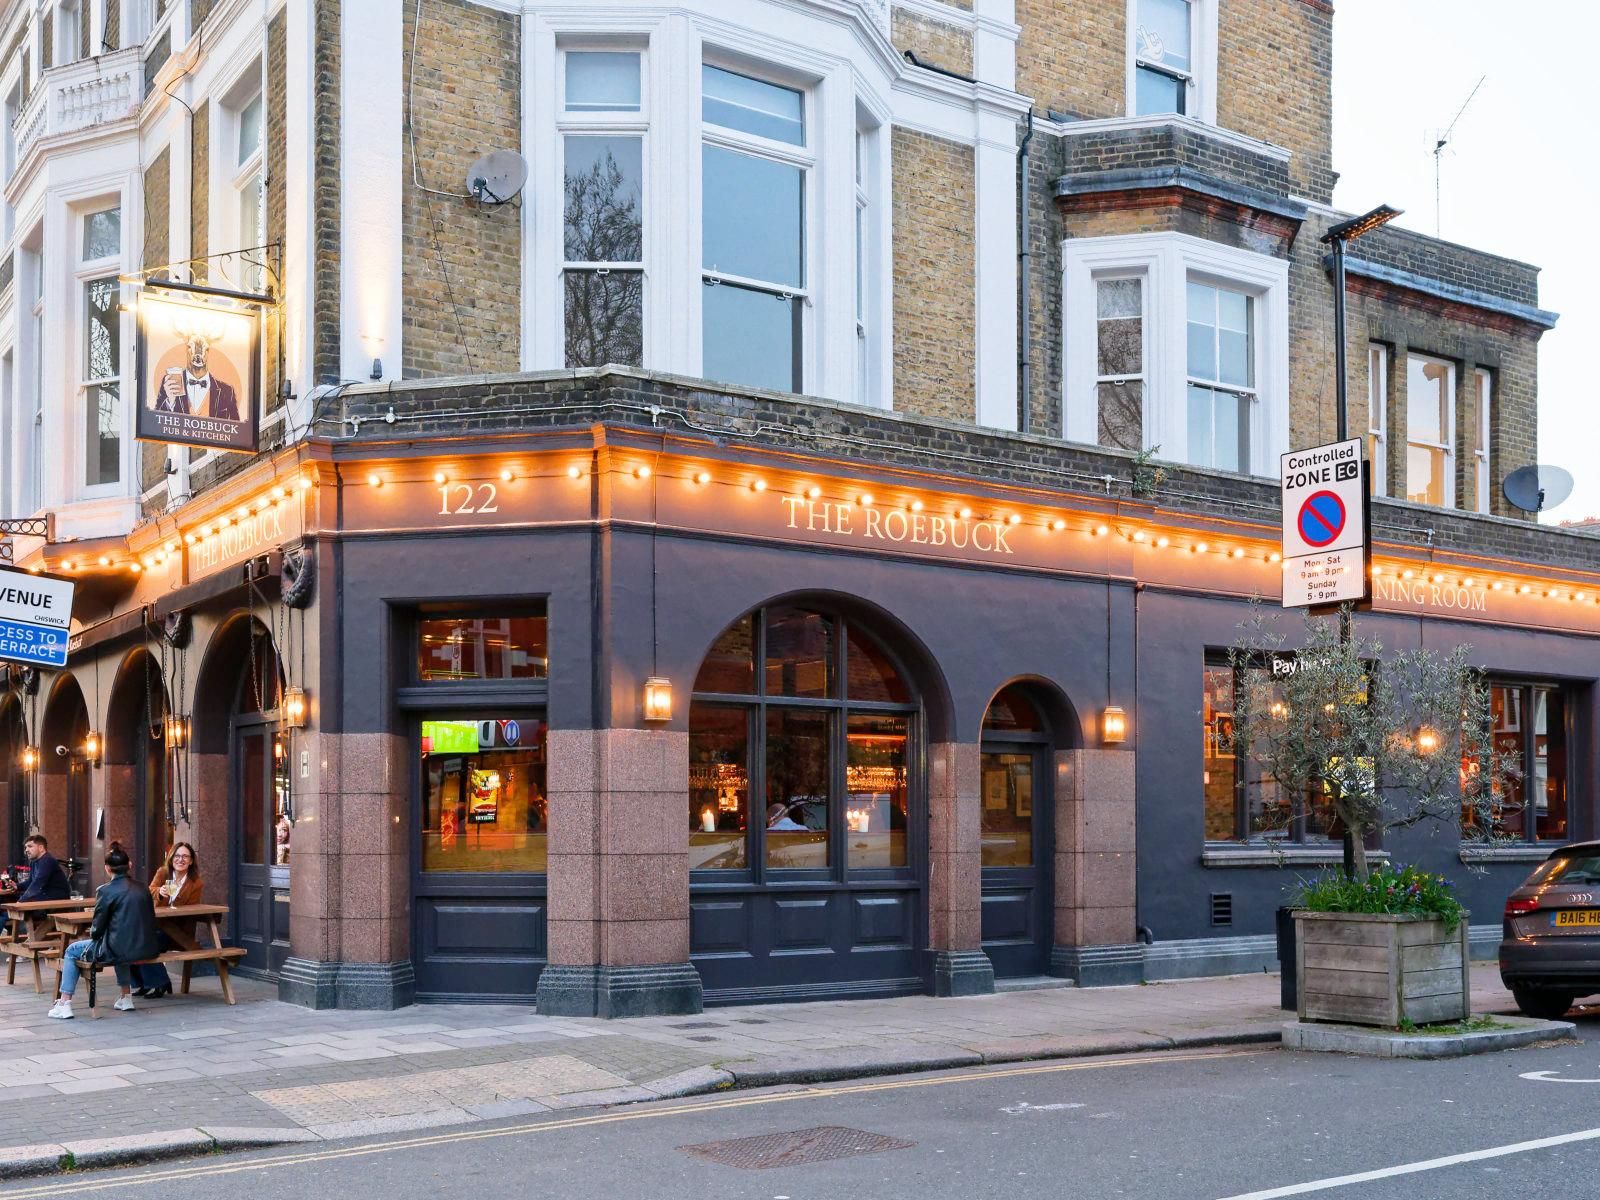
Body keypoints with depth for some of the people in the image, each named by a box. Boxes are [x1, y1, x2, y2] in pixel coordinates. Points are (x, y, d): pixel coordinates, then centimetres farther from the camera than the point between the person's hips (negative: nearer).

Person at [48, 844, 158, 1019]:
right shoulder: (142, 889, 6)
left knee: (71, 951, 18)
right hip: (146, 949, 6)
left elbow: (97, 929, -7)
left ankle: (64, 1003, 14)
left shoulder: (106, 891, -10)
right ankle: (126, 997, 40)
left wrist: (93, 933, 17)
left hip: (119, 951, -6)